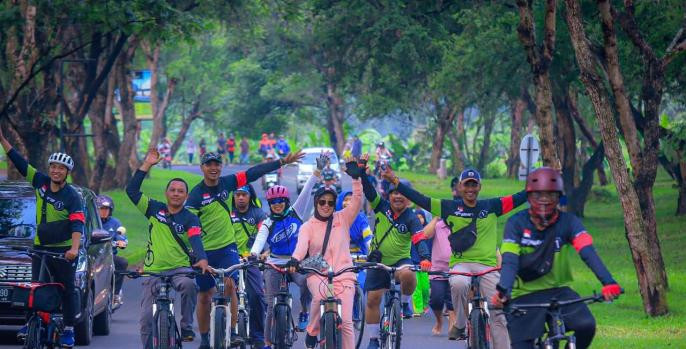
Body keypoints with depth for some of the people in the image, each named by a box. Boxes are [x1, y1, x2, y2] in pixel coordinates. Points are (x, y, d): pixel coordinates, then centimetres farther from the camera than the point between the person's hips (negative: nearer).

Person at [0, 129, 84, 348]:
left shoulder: (72, 197, -14)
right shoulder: (41, 183, 0)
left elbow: (77, 224, -24)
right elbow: (19, 162, 3)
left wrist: (74, 248, -40)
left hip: (65, 250, -4)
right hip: (40, 246, 4)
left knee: (67, 289, 3)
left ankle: (69, 330, 9)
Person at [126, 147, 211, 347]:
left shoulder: (190, 219, -1)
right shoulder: (155, 209, 6)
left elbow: (196, 241, -17)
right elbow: (131, 190, 1)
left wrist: (202, 260, -37)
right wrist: (147, 165, -4)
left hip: (180, 269, -2)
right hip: (154, 271, 2)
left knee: (188, 285, -37)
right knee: (146, 318, -4)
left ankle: (186, 327, -21)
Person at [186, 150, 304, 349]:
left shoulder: (227, 183, 0)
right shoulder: (196, 194, -11)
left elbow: (254, 173, -1)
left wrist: (283, 161, -2)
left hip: (227, 246, 1)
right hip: (204, 250, -1)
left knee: (229, 284, -19)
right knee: (205, 295, 7)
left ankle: (231, 332, -12)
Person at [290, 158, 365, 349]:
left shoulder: (342, 219, 10)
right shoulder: (308, 226, 5)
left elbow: (357, 201, -2)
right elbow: (302, 245, -13)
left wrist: (356, 177, -15)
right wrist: (295, 260, -34)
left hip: (343, 276, 1)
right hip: (317, 275, -1)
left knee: (346, 322, -10)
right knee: (321, 296, -36)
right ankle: (312, 331, -12)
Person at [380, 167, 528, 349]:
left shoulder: (492, 206, 8)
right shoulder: (450, 207, 6)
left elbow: (519, 198, 6)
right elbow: (420, 199, 2)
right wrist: (395, 181, -5)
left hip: (487, 265, 1)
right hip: (460, 262, -1)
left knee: (499, 314, -5)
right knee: (458, 284, -36)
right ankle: (460, 326, -14)